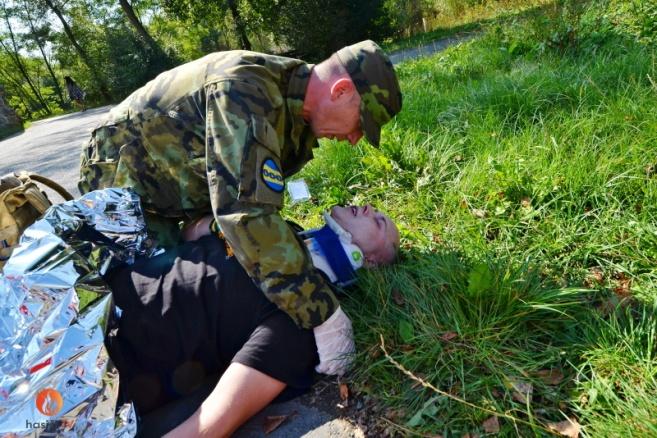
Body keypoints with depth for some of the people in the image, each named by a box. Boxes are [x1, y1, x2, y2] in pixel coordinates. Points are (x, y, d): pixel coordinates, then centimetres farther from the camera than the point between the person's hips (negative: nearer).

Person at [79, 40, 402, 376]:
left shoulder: (298, 111, -7)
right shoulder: (245, 91, -37)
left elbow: (254, 192, 2)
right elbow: (247, 213, -46)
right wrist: (322, 316, -44)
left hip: (177, 191, 8)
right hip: (121, 176, -7)